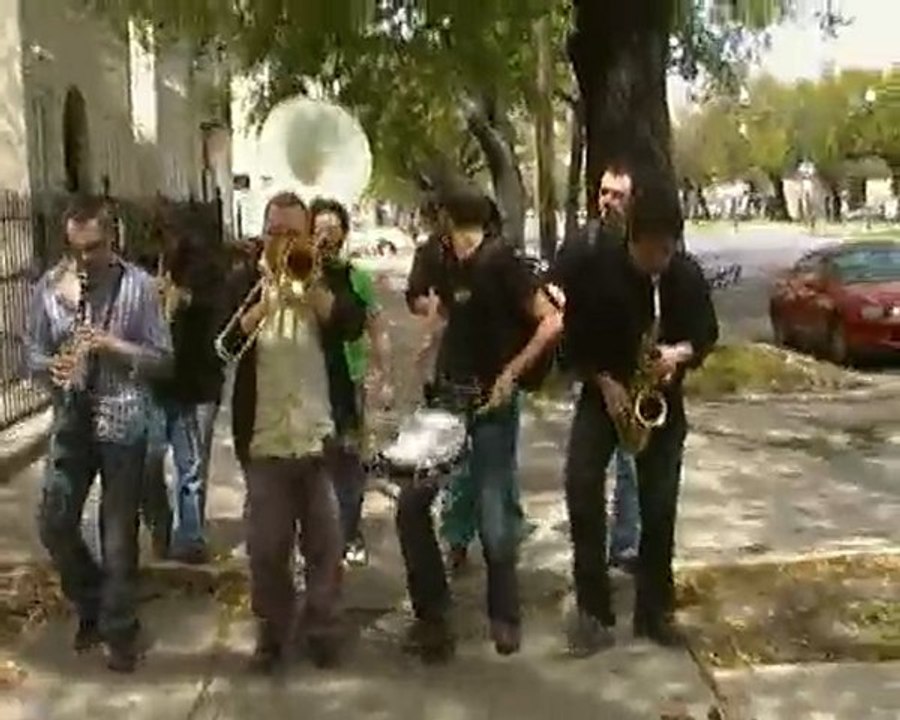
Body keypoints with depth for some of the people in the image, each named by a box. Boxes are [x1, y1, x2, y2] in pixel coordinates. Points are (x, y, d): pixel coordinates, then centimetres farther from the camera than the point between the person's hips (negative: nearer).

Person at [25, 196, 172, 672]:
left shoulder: (138, 285, -6)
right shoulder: (50, 286, 2)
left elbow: (162, 358, -5)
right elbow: (33, 350, 8)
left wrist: (114, 345, -20)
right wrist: (50, 367, -15)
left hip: (123, 422, -3)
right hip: (70, 422, 3)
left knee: (119, 533, 4)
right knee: (53, 524, 3)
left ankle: (119, 629, 20)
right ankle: (92, 603, 29)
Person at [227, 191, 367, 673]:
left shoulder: (327, 281, 5)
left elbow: (352, 326, -13)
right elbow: (222, 342, -11)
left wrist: (311, 284, -22)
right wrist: (265, 299, -23)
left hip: (322, 435, 0)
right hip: (264, 439, 0)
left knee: (325, 543, 6)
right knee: (266, 547, 6)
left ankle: (323, 629, 21)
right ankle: (272, 633, 22)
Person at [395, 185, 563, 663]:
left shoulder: (499, 260, -14)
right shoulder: (450, 266, 8)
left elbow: (552, 321, -19)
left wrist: (510, 374, -19)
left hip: (491, 405, -7)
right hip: (447, 398, 7)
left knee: (495, 517, -2)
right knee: (411, 503, 4)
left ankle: (504, 617, 19)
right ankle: (432, 613, 16)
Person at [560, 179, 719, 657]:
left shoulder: (687, 275, -8)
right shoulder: (596, 269, -14)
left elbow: (707, 333, 3)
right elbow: (574, 338, -7)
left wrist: (682, 353, -18)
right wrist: (604, 381, -19)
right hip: (604, 392, -1)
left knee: (659, 504, 1)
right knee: (581, 484, -18)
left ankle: (655, 609, 17)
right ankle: (593, 608, -9)